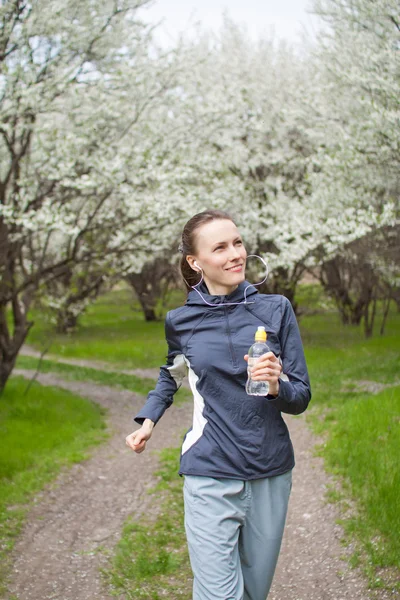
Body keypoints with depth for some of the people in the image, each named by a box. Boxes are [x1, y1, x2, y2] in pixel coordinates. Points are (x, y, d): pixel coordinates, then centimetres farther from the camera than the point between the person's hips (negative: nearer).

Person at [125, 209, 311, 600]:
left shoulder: (275, 309, -2)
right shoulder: (180, 321, 0)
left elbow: (301, 398, 0)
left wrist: (277, 386, -21)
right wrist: (148, 419, 10)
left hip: (271, 475, 2)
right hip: (211, 479, -2)